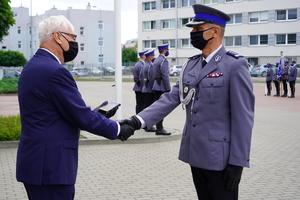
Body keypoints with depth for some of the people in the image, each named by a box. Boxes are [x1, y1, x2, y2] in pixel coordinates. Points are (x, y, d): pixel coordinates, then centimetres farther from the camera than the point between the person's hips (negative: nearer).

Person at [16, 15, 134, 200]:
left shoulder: (33, 66, 12)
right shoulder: (54, 71, -19)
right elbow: (82, 117, -16)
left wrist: (96, 114, 14)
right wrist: (118, 129, -3)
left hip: (35, 162, 10)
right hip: (50, 166, -10)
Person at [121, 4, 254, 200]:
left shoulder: (235, 66, -12)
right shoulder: (191, 65, 9)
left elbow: (243, 117, -15)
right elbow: (171, 98, 2)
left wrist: (237, 163, -16)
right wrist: (139, 120, -12)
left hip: (220, 158, -6)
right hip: (196, 154, 7)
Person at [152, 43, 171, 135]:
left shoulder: (156, 60, 15)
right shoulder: (164, 60, -14)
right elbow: (165, 76, -19)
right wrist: (168, 89, -16)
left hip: (156, 86, 10)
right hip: (162, 87, -10)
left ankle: (159, 127, 18)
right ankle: (159, 129, -7)